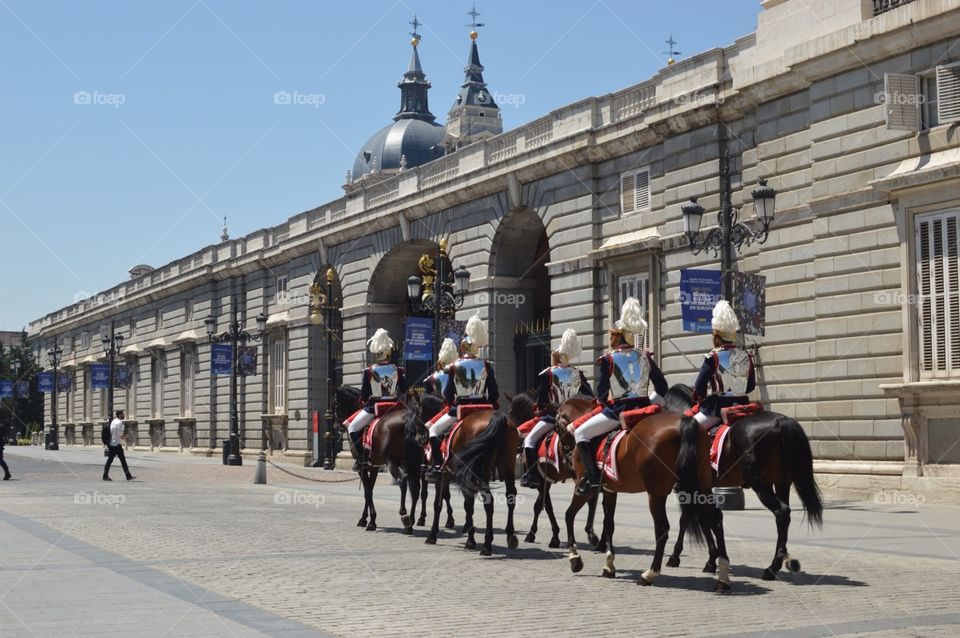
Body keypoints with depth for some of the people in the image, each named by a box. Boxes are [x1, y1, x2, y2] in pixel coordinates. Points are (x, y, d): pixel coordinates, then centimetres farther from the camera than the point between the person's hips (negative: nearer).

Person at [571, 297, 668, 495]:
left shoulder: (609, 360, -9)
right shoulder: (645, 357, 5)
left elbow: (601, 395, -6)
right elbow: (662, 388, 7)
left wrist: (605, 401, 15)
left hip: (617, 411, -5)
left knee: (581, 433, 9)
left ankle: (592, 477, -4)